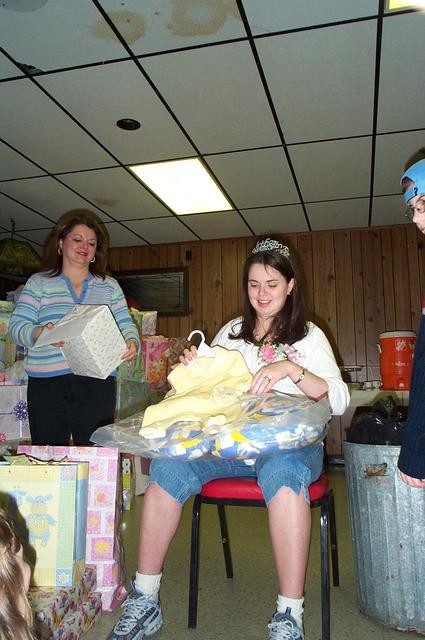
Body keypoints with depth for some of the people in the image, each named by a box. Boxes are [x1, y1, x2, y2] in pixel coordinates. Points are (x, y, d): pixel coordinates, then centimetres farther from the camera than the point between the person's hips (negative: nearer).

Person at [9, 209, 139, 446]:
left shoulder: (109, 286, 15)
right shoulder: (38, 283, 10)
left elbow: (126, 325, 10)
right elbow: (17, 325, 1)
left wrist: (132, 343, -12)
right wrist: (39, 333, -20)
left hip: (97, 381, 1)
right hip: (47, 382, 0)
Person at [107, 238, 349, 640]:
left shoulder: (309, 336, 7)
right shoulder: (231, 333, 16)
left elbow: (339, 401, -5)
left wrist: (291, 369, -20)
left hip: (291, 442, -2)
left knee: (281, 470, -38)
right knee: (168, 464, -24)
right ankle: (144, 601, -11)